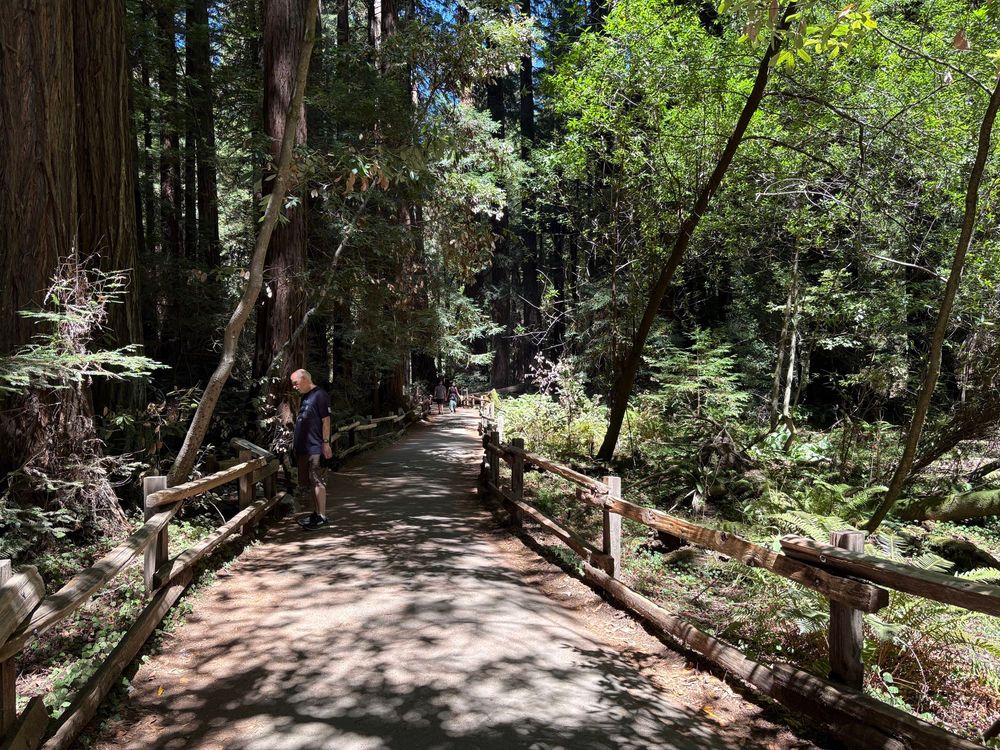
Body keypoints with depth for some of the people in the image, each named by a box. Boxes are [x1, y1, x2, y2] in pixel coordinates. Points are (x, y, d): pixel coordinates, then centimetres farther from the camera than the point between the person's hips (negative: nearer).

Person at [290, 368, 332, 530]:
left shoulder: (320, 395, -12)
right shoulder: (305, 397, 16)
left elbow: (326, 420, -15)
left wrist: (326, 443, -18)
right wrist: (296, 442, 22)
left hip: (316, 448, -9)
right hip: (304, 447, 9)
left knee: (318, 482, -6)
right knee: (311, 483, 14)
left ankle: (321, 516, -1)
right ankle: (316, 513, 23)